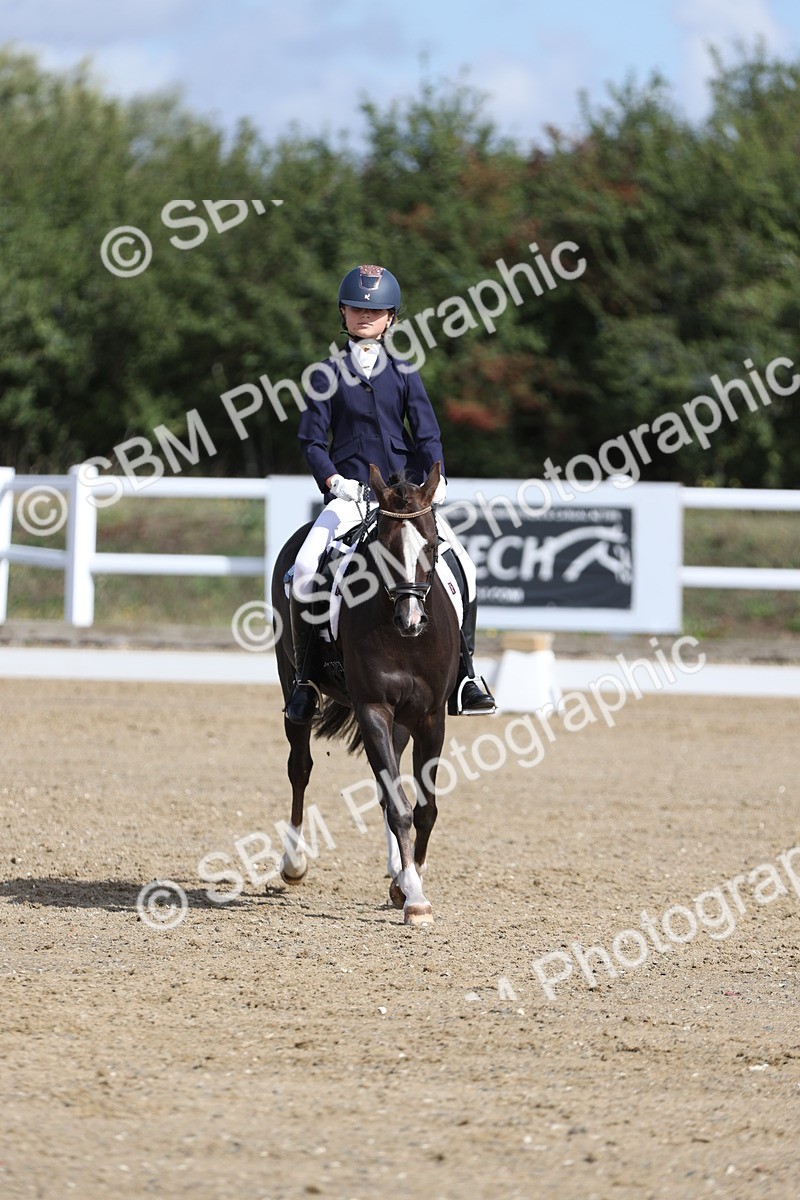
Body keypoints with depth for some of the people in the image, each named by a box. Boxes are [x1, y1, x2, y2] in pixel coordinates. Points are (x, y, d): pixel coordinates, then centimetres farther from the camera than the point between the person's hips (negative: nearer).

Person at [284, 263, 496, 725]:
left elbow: (427, 434, 7)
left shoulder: (403, 373, 10)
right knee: (305, 568, -25)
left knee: (462, 565, -14)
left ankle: (465, 674, -3)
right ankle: (304, 675, -11)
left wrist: (436, 478, -11)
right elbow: (313, 439, 3)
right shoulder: (329, 375, 5)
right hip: (350, 492, -2)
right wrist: (333, 480, -13)